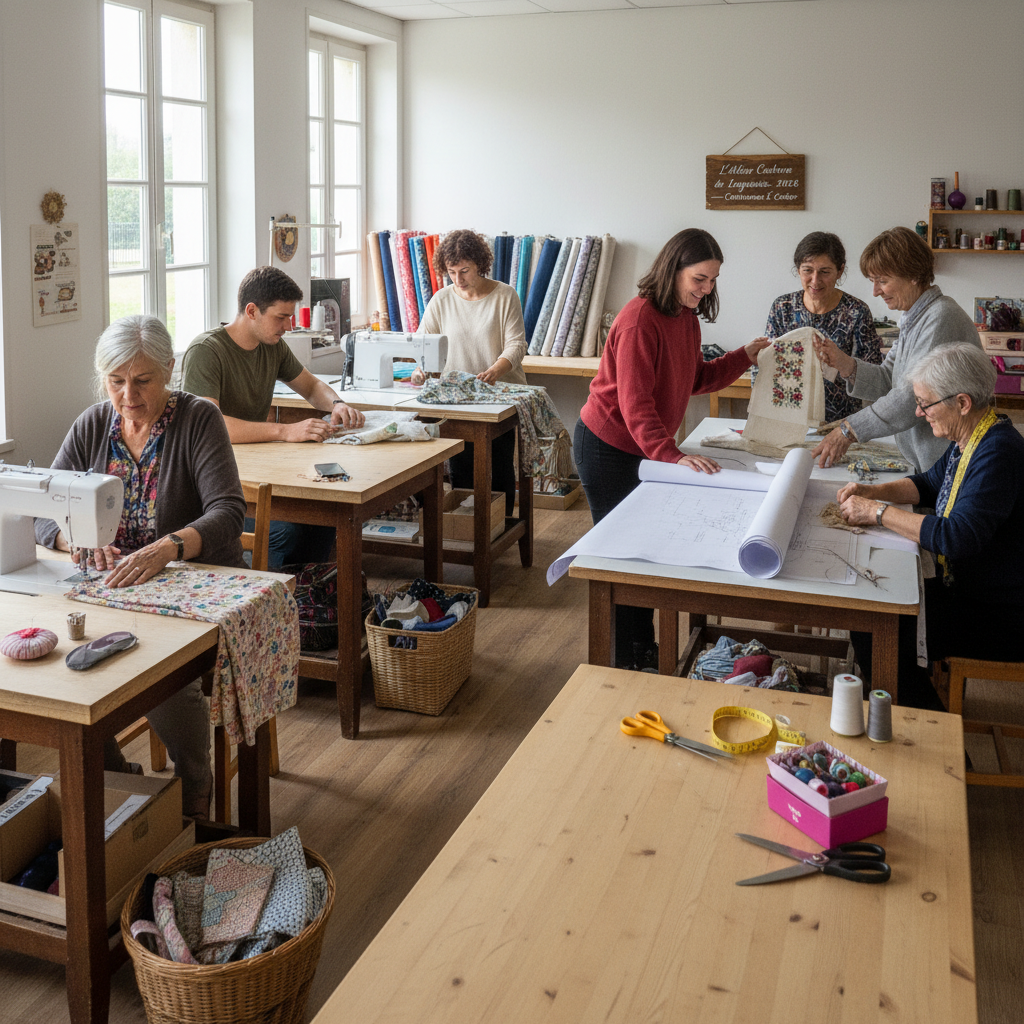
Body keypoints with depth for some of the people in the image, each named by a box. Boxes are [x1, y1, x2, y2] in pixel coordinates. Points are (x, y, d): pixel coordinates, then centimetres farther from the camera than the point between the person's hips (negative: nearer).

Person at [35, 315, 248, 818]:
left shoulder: (199, 419, -8)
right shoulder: (91, 427, 6)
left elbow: (227, 512, -20)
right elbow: (40, 513, 4)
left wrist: (167, 548, -38)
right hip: (113, 589, 4)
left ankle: (193, 806, -4)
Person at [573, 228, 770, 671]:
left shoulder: (685, 315, 5)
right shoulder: (640, 319, -24)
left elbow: (695, 379, 12)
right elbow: (634, 401, -30)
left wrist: (744, 356, 1)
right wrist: (672, 454, -39)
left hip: (641, 448, 9)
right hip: (606, 448, -9)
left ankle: (644, 648, 26)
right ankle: (620, 662, 12)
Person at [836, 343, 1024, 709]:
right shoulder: (967, 441, 4)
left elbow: (958, 538, -35)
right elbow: (931, 483, 21)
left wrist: (878, 512, -26)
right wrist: (876, 491, 3)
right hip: (967, 589, 10)